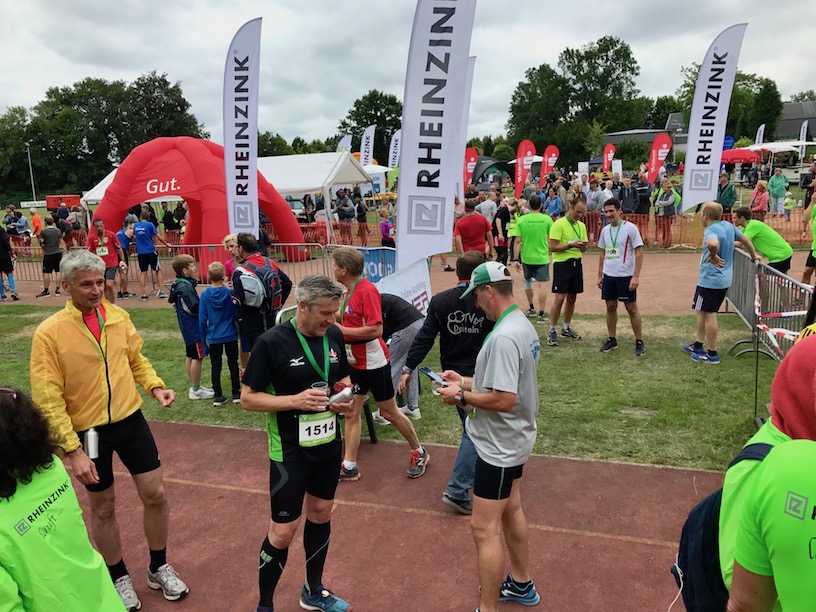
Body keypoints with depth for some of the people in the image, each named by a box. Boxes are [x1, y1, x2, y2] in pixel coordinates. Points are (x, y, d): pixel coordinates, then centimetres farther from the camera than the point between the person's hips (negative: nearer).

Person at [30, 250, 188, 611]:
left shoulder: (118, 316, -3)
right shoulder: (49, 333, -15)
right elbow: (47, 399, -14)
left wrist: (155, 387, -7)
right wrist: (73, 450, -17)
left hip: (130, 420, 3)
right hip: (88, 431, -3)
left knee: (155, 495, 8)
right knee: (103, 507, 14)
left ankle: (159, 569, 32)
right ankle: (119, 578, 38)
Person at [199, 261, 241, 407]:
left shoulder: (205, 295, -8)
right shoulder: (229, 292, -10)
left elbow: (202, 320, -5)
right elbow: (237, 314, -4)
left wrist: (203, 339, 5)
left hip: (213, 338, 0)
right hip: (230, 336, 0)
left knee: (216, 366, 10)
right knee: (233, 364, 11)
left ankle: (218, 396, 14)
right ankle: (236, 394, 15)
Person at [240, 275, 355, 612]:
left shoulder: (334, 335, -2)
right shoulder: (271, 342, -18)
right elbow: (248, 398, -13)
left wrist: (346, 398, -9)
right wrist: (295, 400, -26)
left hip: (329, 445, 6)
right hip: (290, 452, -5)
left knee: (320, 514, 19)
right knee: (283, 532, 1)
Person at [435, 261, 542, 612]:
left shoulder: (503, 337, -28)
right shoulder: (523, 324, 3)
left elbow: (503, 399, -31)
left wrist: (461, 396, -18)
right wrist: (465, 381, 8)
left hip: (499, 445, -11)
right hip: (514, 439, 11)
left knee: (485, 528, 0)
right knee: (510, 511, 25)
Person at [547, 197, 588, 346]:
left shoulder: (581, 225, 12)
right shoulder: (559, 224, -9)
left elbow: (583, 247, 17)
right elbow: (552, 247, -14)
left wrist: (582, 246, -6)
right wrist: (570, 245, -22)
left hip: (576, 263, 7)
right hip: (562, 263, -7)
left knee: (572, 298, 12)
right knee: (560, 298, -9)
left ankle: (566, 328, 26)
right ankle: (552, 331, 0)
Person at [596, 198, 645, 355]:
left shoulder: (630, 228, -10)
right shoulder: (605, 230, 8)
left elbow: (639, 252, -11)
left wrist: (636, 276, -16)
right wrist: (599, 275, 14)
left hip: (626, 276, -5)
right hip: (608, 276, 5)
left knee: (632, 308, 1)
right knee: (610, 307, 10)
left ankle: (639, 342, 12)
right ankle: (612, 339, 22)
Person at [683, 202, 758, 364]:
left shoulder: (711, 230, -20)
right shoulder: (728, 226, 7)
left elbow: (713, 243, -43)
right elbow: (745, 239, 19)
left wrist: (713, 256, -24)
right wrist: (754, 257, 34)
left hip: (710, 280, -9)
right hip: (724, 279, 9)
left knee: (709, 315, 1)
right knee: (702, 312, 21)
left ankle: (712, 354, 10)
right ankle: (697, 345, 32)